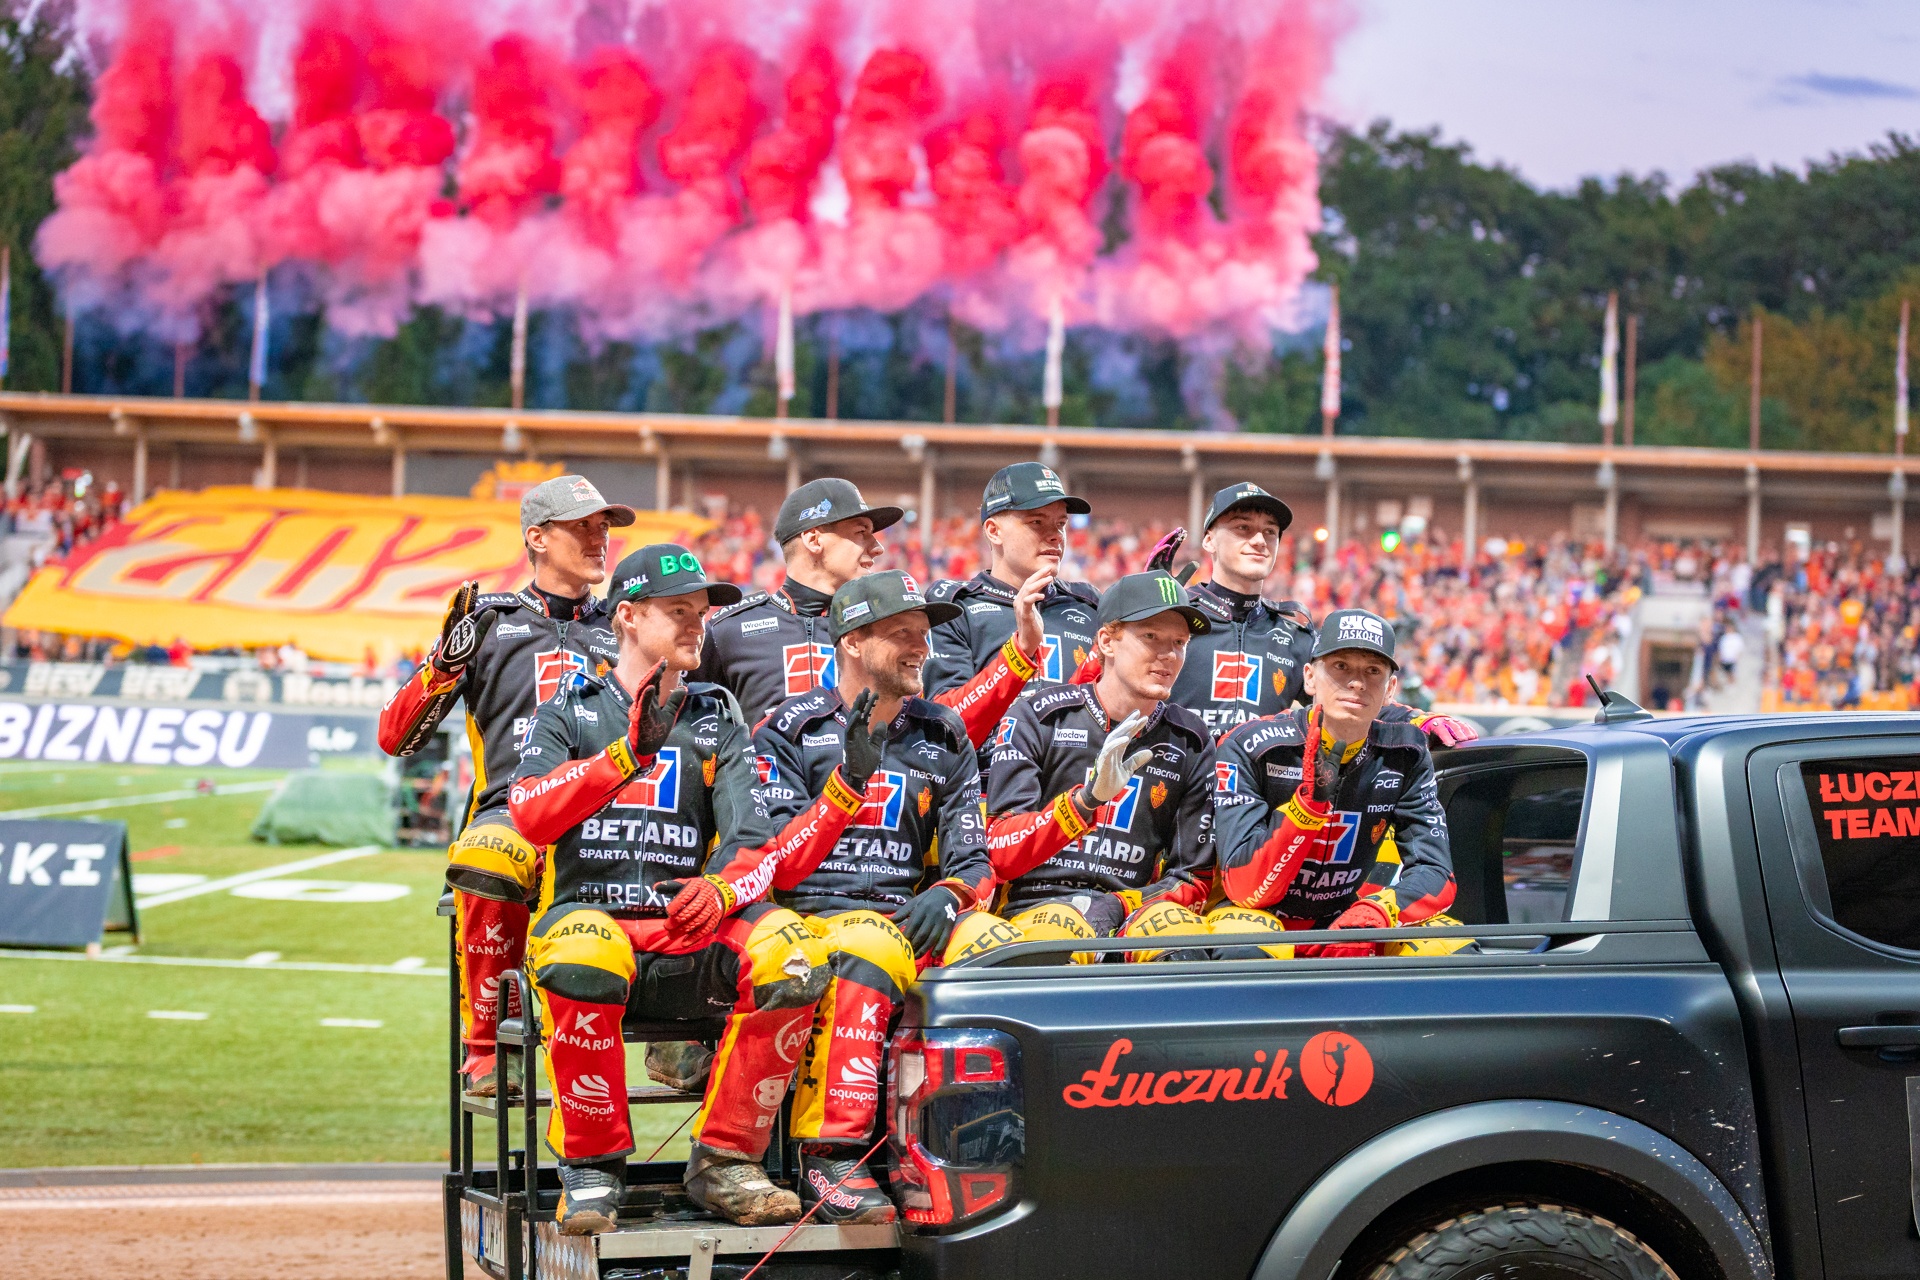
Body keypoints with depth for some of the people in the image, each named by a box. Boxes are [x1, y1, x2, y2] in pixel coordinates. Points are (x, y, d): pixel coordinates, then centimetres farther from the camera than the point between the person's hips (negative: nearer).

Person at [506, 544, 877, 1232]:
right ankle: (592, 1169, -21)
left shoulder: (717, 725, 19)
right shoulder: (568, 712, 12)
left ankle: (724, 1161, -17)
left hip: (688, 937, 2)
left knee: (791, 948, -29)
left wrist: (722, 891, -21)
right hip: (587, 914, -2)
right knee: (583, 952, -40)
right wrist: (629, 752, -24)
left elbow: (757, 843, 4)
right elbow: (529, 813, -9)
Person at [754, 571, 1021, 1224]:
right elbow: (778, 863, -3)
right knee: (870, 951, -39)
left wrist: (948, 896, -10)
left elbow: (973, 859, 14)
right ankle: (829, 1159, -38)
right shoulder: (790, 731, 8)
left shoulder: (944, 740, 20)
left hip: (915, 918, 4)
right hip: (817, 917, -4)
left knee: (1001, 947, -28)